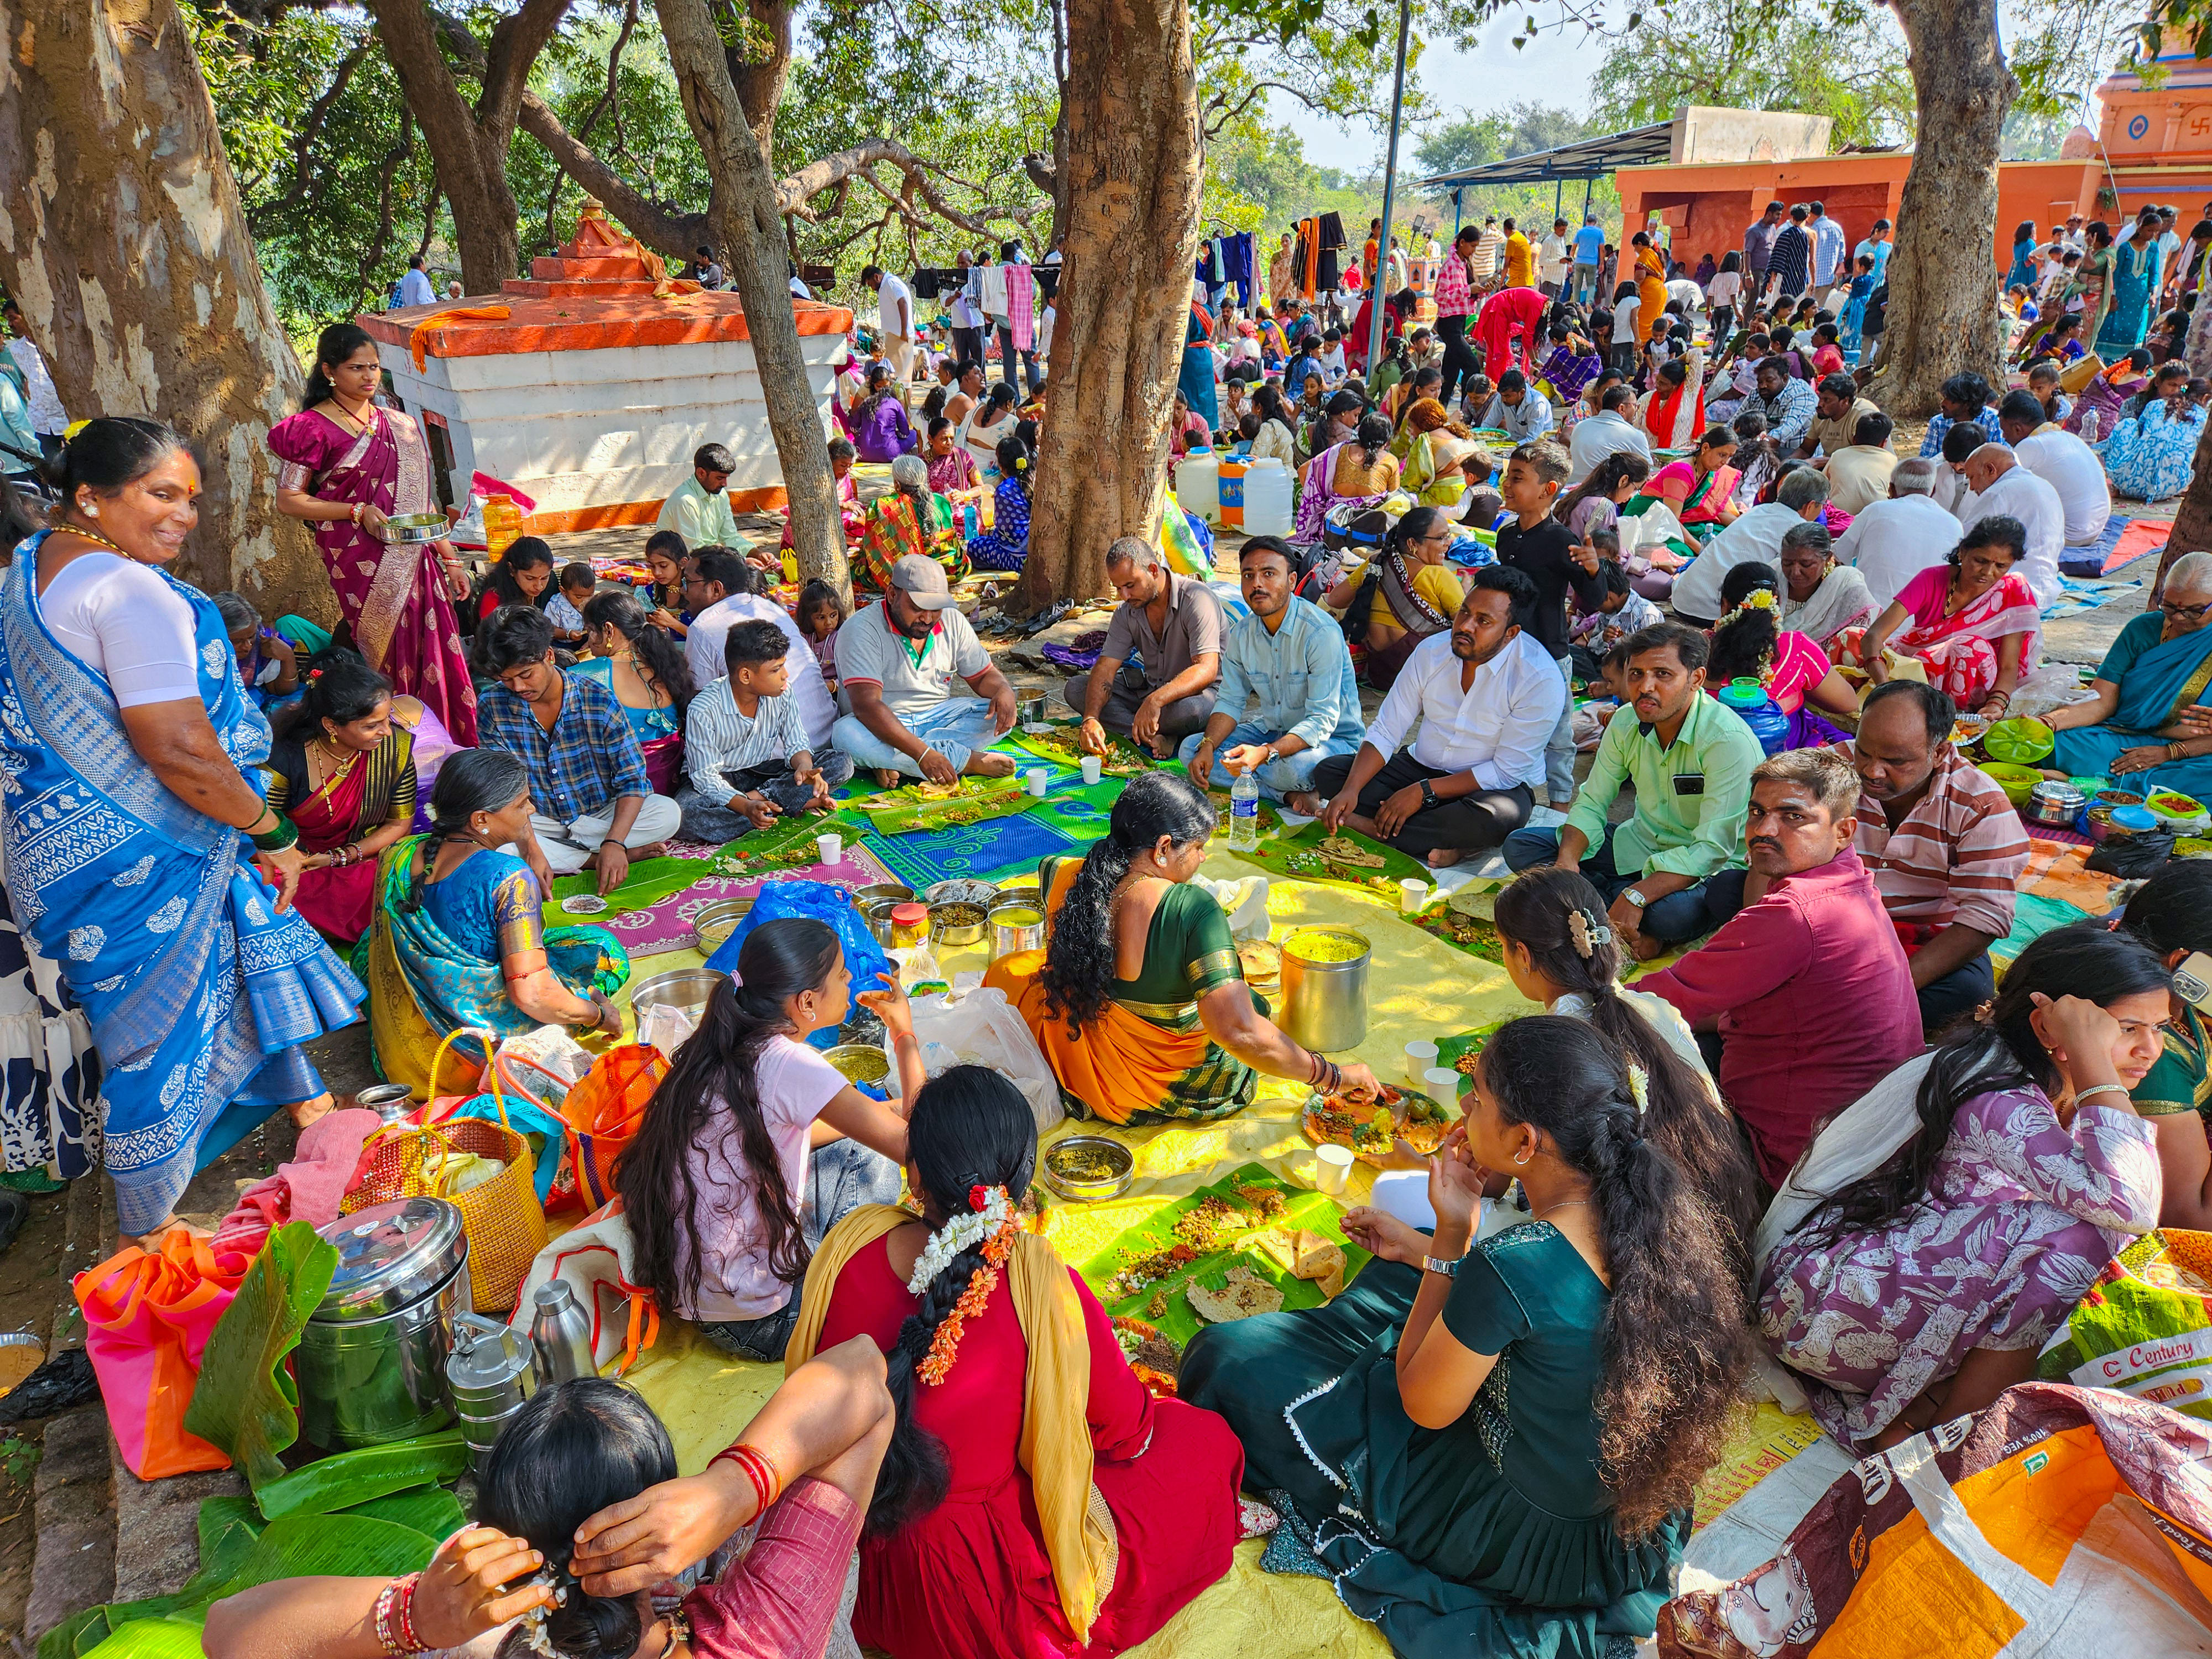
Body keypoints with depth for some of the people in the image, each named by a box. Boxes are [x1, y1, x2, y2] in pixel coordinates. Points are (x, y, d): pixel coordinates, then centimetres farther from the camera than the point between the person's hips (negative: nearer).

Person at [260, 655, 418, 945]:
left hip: (363, 859, 2)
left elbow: (399, 823, 1)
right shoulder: (286, 757, -17)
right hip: (295, 864, -2)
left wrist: (340, 857, -11)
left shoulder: (395, 746, -10)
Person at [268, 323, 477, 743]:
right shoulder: (315, 428, -1)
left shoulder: (400, 425, 15)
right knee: (389, 661, -5)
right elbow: (288, 500, -4)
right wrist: (358, 511, -13)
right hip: (363, 566, -5)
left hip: (414, 560, 5)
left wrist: (449, 559, 15)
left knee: (437, 659, 0)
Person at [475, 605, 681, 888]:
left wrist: (614, 842, -32)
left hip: (601, 816, -1)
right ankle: (594, 859, -18)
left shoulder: (598, 700, -15)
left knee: (668, 814, -26)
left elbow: (632, 779, -15)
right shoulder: (494, 706, -10)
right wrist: (531, 850, -29)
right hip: (538, 822, 1)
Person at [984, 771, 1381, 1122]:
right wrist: (1331, 1075, -31)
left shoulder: (1063, 880, -18)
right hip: (1188, 1091, -2)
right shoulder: (1193, 909, -34)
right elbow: (1237, 1030, -41)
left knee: (1010, 969, 32)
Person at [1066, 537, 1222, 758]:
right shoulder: (1126, 613, 0)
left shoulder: (1196, 599, -21)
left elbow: (1207, 669, -31)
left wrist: (1156, 700, -46)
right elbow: (1105, 667, -7)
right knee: (1075, 689, -10)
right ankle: (1154, 738, -25)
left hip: (1195, 691, -7)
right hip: (1151, 689, 7)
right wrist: (1091, 718, -26)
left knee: (1188, 709, -44)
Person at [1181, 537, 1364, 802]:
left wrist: (1264, 753, -42)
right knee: (1190, 748, -10)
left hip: (1331, 738, -7)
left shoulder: (1321, 632, -24)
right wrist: (1207, 747, -16)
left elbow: (1322, 720, -28)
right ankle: (1289, 794, -18)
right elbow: (1230, 701, 4)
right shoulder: (1241, 633, -2)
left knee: (1298, 766, -42)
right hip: (1270, 730, 7)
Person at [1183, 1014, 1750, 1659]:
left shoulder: (1508, 1267, -36)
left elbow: (1424, 1406, -16)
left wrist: (1452, 1236, -20)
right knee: (1402, 1272, 23)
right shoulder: (1651, 1201, -14)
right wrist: (1421, 1249, 14)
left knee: (1228, 1361, -1)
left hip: (1539, 1544, -7)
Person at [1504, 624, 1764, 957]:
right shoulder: (1625, 723, -6)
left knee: (1670, 912, -42)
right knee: (1520, 846, -8)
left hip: (1709, 866, -7)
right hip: (1643, 843, 7)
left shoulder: (1729, 740, -25)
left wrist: (1636, 895, -39)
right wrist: (1566, 860, -22)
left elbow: (1713, 847, -29)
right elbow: (1591, 804, 0)